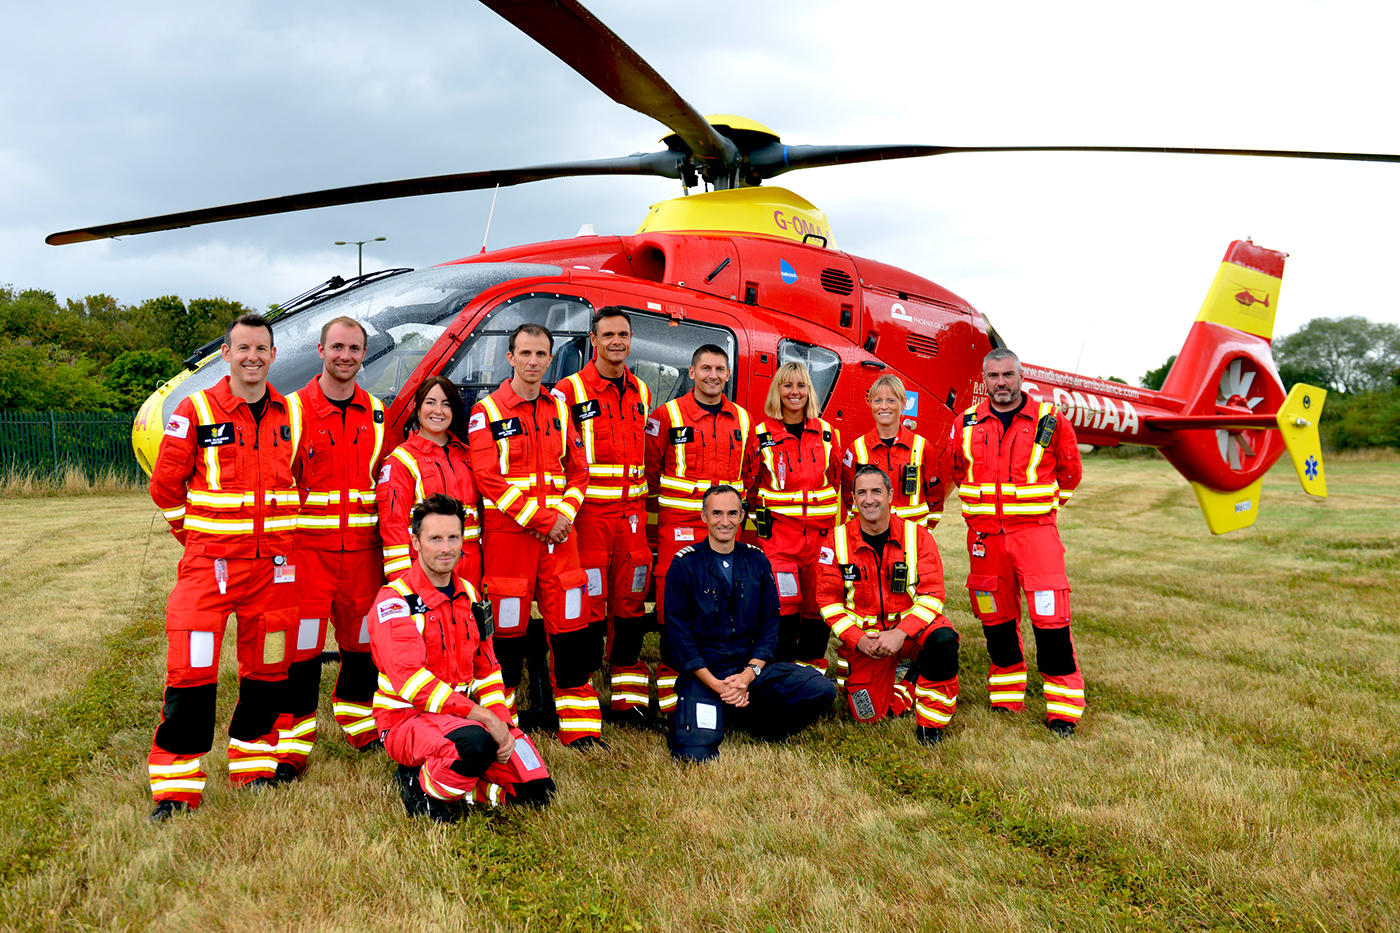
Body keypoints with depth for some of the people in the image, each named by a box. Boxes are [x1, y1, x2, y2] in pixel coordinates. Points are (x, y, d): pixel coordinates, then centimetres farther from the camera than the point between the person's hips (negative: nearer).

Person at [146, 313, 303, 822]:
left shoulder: (291, 414, 8)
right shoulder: (196, 410, -3)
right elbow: (164, 485, 2)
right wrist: (198, 533, 4)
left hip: (274, 562, 4)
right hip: (210, 562, -3)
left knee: (266, 666, 10)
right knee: (191, 668, -6)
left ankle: (254, 762, 27)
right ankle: (176, 785, 6)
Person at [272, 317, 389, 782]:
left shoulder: (376, 414, 10)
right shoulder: (294, 409, -3)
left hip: (362, 549, 4)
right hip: (308, 548, -4)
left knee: (363, 640, 14)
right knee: (302, 646, -2)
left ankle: (360, 723, 33)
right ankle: (292, 743, 10)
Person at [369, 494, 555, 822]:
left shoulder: (470, 595, 11)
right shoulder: (394, 601, -12)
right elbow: (409, 678, -23)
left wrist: (501, 722, -4)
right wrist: (482, 716, -26)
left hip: (467, 715, 7)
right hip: (407, 719, -6)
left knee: (537, 790, -7)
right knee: (477, 743, -38)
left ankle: (454, 786, 13)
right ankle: (422, 788, -9)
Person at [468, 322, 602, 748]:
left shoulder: (559, 409, 14)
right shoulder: (487, 411, -1)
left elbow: (578, 470, 13)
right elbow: (489, 478, -10)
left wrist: (564, 515, -4)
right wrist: (537, 520, -14)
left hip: (558, 532, 4)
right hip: (507, 533, -4)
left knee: (571, 627, 3)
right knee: (508, 630, 2)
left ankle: (580, 726, 12)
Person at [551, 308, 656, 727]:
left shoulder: (641, 393, 14)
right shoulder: (569, 392, -3)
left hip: (632, 513, 5)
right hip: (588, 513, -5)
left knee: (630, 602, 9)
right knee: (588, 606, -3)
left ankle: (627, 697, 19)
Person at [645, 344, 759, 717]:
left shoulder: (742, 419, 12)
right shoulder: (668, 415, -1)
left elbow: (751, 468, 22)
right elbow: (649, 467, 4)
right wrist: (659, 505, 4)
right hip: (679, 523, -4)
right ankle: (670, 686, 5)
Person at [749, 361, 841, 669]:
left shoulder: (827, 433, 10)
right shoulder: (762, 435, 2)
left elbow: (838, 481, 16)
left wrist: (839, 526, 12)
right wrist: (756, 524, 2)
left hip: (821, 533, 3)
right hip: (779, 534, -3)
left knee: (818, 604, 5)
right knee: (784, 604, -7)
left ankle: (811, 667, 20)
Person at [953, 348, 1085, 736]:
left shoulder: (1050, 420, 0)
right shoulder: (967, 423, 6)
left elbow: (1070, 472, 11)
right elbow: (959, 471, 22)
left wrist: (1047, 507, 9)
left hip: (1035, 530, -3)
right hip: (984, 534, 3)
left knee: (1050, 616, -10)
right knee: (996, 617, 10)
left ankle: (1064, 707, 1)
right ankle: (1006, 700, 25)